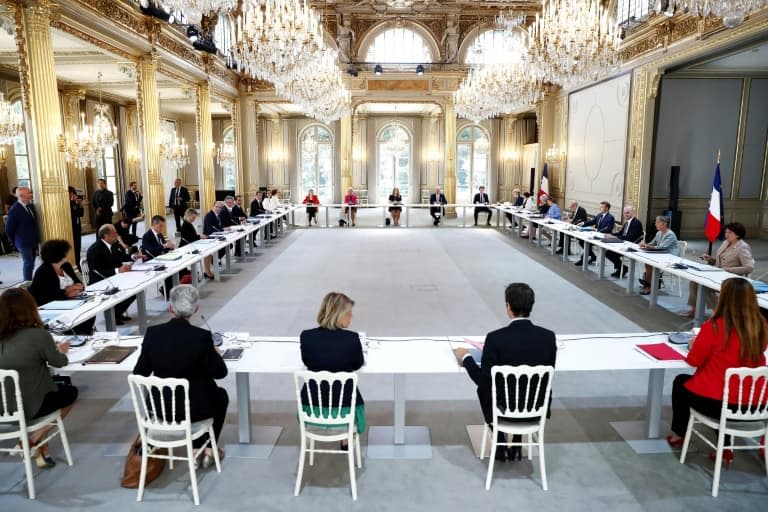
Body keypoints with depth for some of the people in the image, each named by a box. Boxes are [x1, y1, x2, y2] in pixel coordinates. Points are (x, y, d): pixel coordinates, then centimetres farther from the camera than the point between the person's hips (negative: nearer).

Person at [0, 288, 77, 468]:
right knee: (70, 392, 23)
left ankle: (42, 452, 28)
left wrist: (52, 349, 14)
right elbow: (59, 362, -4)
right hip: (29, 406, -5)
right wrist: (59, 351, 16)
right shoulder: (38, 335, -19)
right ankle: (34, 439, 13)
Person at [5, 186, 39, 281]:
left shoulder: (31, 206, 5)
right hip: (24, 242, -7)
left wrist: (37, 239, 13)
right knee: (28, 263, -4)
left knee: (30, 263, 15)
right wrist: (15, 242, 0)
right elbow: (9, 229, -9)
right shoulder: (14, 210, -16)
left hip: (34, 241, 7)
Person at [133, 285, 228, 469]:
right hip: (193, 407, -4)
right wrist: (215, 354, 7)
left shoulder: (152, 333, -13)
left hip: (160, 406, 4)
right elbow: (219, 372, -12)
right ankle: (207, 450, 32)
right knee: (221, 395, 30)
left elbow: (139, 374, -3)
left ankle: (196, 450, 38)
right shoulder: (201, 336, -23)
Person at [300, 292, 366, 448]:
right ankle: (346, 440, 54)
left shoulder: (306, 336, -17)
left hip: (312, 404, 2)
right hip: (343, 404, -1)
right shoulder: (352, 338, -23)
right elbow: (358, 364, -4)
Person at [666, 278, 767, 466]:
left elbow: (694, 361, -7)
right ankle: (725, 449, 31)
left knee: (680, 382, 23)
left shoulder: (714, 327, -20)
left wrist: (695, 345, 12)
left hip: (719, 403, -5)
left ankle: (678, 434, 42)